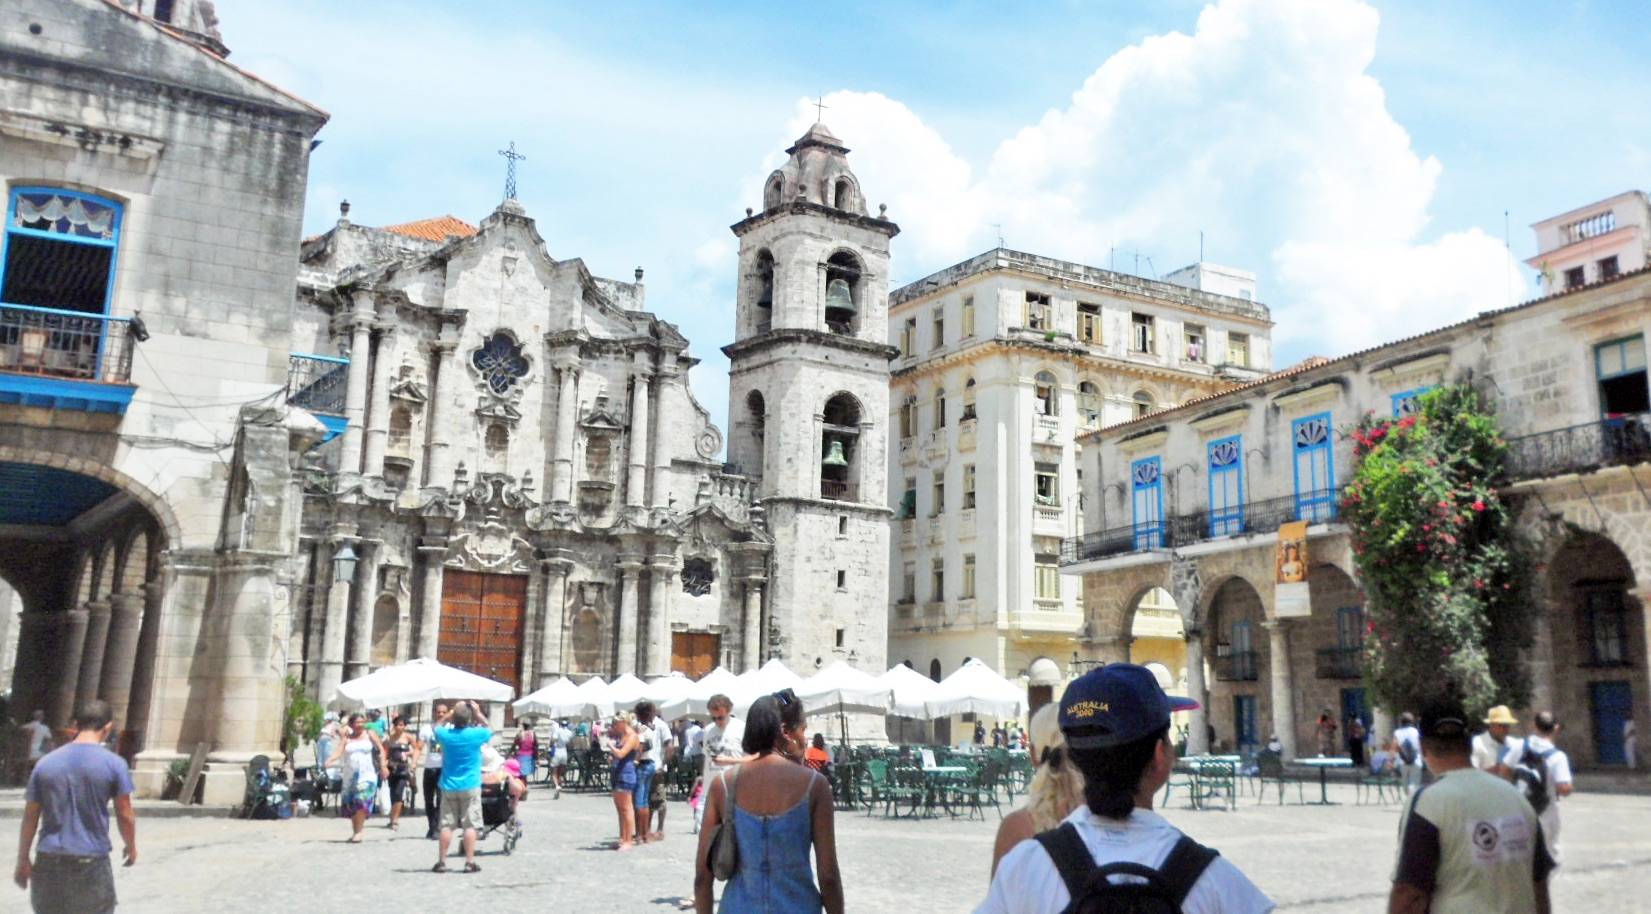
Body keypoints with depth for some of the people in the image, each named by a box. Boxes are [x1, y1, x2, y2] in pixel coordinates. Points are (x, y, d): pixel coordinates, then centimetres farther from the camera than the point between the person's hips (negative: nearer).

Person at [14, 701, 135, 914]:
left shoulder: (46, 762, 1)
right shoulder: (114, 764, -7)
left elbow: (30, 817, 4)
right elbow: (125, 815, -3)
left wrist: (23, 860, 14)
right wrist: (131, 846, 14)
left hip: (49, 861, 3)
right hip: (92, 862, -3)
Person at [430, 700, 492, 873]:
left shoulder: (445, 735, -6)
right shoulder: (476, 734, -11)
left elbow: (437, 727, 18)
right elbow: (488, 729, 11)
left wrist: (452, 713, 12)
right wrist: (478, 712, 10)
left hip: (449, 787, 2)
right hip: (470, 787, -2)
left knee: (446, 825, 7)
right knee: (470, 825, 1)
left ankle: (441, 862, 10)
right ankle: (470, 862, -1)